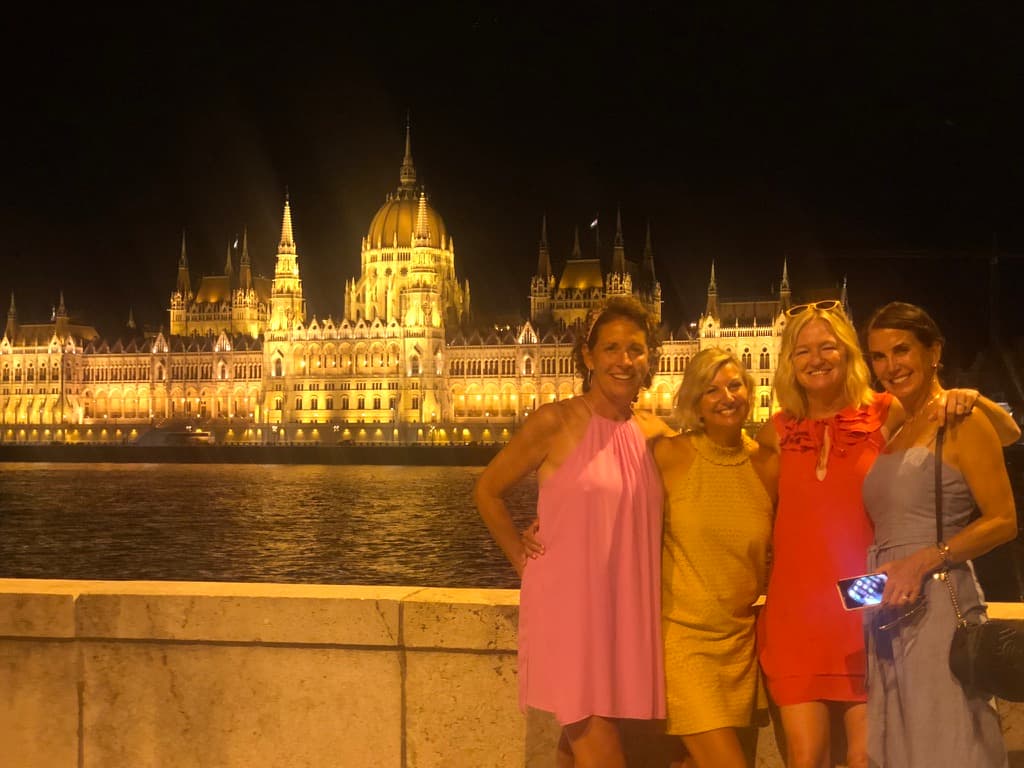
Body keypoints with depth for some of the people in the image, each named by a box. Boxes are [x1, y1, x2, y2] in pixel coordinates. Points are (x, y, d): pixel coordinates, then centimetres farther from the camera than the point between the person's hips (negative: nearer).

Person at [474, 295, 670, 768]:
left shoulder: (654, 435, 5)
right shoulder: (556, 423, -8)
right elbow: (487, 491, 1)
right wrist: (525, 563, 0)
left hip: (624, 614, 5)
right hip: (566, 610, -5)